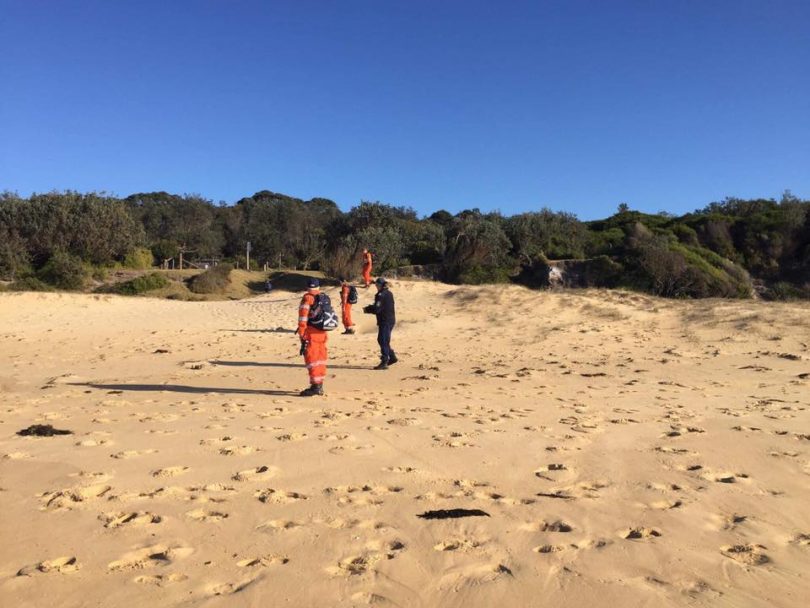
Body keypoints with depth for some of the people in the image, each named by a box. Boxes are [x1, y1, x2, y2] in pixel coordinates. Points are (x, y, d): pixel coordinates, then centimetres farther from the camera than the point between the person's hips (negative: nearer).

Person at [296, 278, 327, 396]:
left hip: (311, 333, -7)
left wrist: (302, 336, -13)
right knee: (320, 359, 13)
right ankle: (319, 386, 21)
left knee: (311, 359, -4)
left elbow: (303, 319, -14)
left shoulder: (307, 299, -7)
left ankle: (315, 386, -6)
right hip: (322, 333, 7)